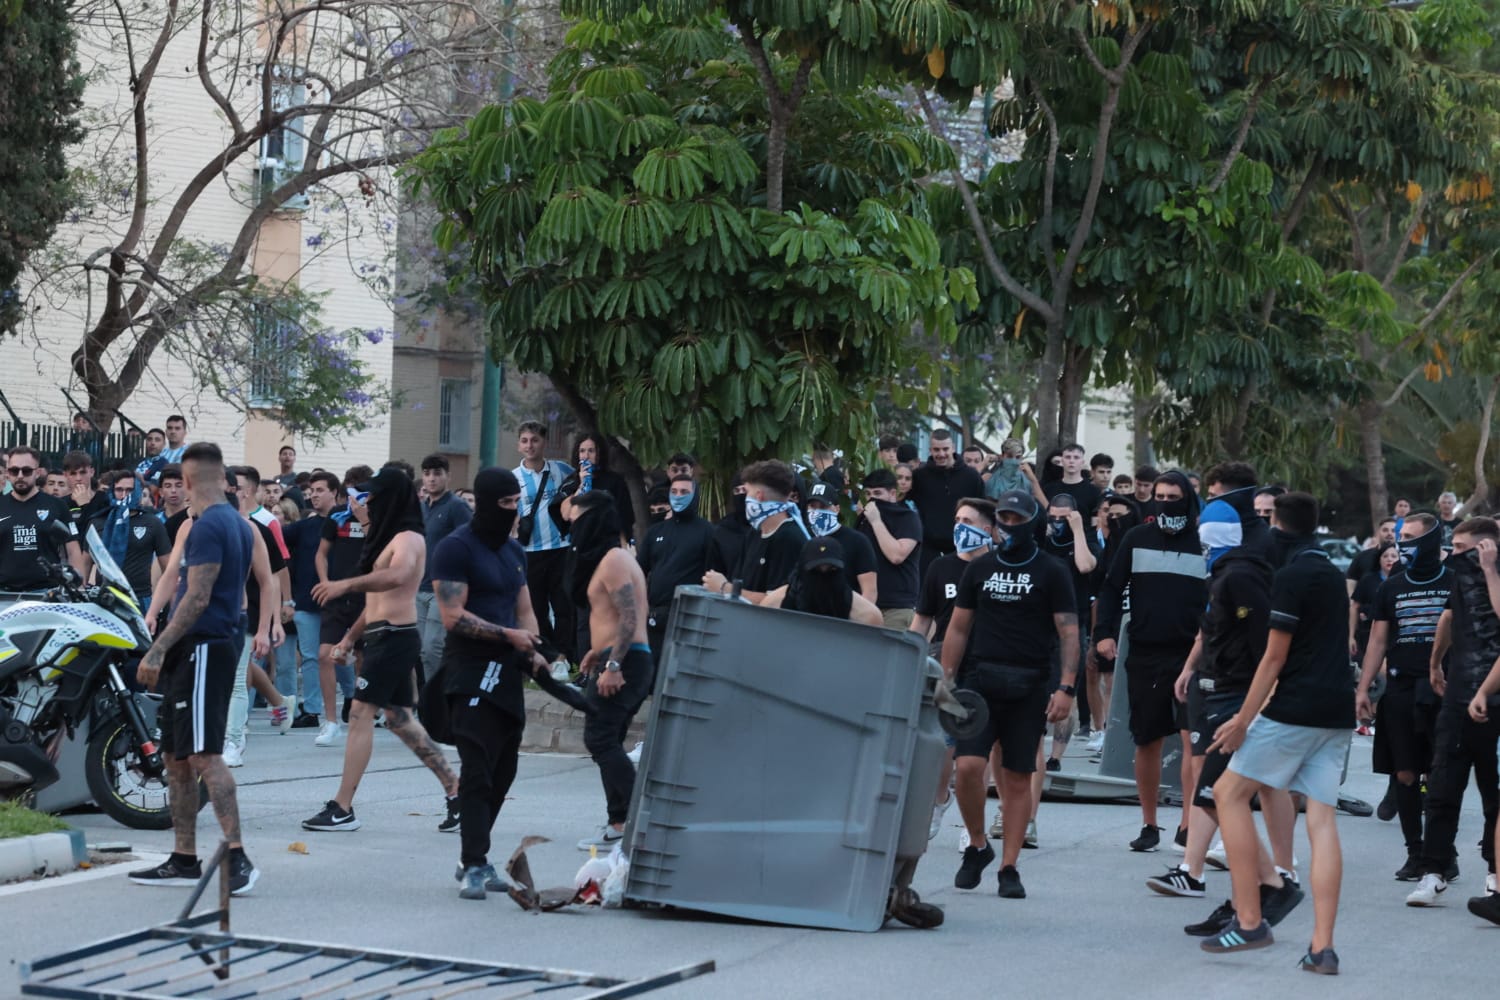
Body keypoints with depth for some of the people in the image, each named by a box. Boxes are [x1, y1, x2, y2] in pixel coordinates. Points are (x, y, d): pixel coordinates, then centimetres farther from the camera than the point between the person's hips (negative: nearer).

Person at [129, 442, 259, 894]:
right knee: (176, 758, 13)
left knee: (204, 755, -14)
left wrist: (157, 650, -20)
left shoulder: (207, 527, -14)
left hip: (202, 648, -10)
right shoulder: (239, 525, 16)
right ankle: (184, 861, 17)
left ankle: (238, 858, -19)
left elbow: (197, 599, -20)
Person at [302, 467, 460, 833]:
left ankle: (342, 809, -13)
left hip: (394, 636, -10)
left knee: (360, 714, -12)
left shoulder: (408, 539, -13)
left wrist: (345, 584, -45)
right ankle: (455, 790, 18)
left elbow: (396, 575, -36)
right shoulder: (389, 537, 19)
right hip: (384, 635, 10)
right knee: (400, 718, 13)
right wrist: (352, 636, 27)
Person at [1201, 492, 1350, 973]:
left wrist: (1243, 719, -8)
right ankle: (1322, 947, -7)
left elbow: (1275, 657, -11)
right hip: (1337, 713, 8)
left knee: (1230, 792, 3)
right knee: (1322, 821, 2)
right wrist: (1262, 707, 29)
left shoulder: (1291, 576, -9)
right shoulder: (1331, 573, 18)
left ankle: (1249, 921, -2)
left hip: (1295, 710, -8)